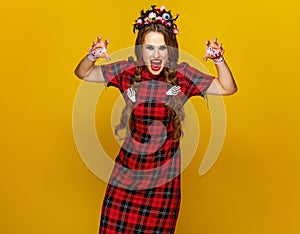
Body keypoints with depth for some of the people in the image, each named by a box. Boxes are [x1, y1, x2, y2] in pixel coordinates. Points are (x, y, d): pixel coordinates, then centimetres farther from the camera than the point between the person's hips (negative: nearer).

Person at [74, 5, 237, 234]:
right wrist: (93, 55, -15)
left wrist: (219, 60, -19)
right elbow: (83, 73, 4)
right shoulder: (127, 71, -4)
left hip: (165, 174, 0)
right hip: (128, 170, 1)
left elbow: (227, 88, -4)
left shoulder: (183, 75, -5)